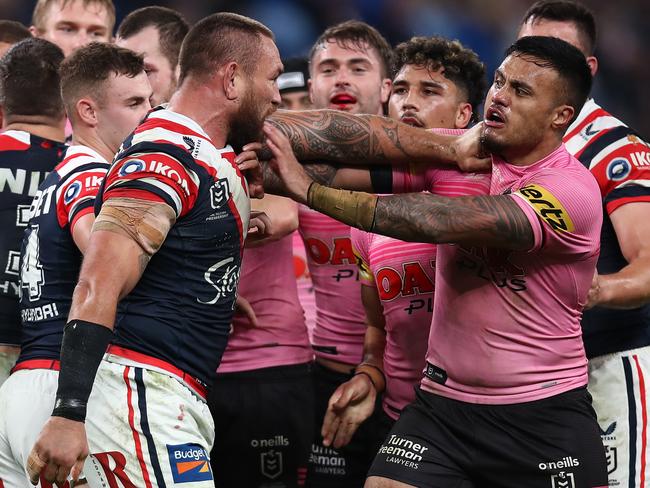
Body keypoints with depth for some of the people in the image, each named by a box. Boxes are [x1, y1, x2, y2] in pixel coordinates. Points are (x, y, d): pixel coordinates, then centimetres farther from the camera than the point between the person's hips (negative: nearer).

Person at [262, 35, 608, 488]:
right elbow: (370, 135, -11)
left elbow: (432, 222, -24)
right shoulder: (470, 152, 2)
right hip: (442, 401, 5)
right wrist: (266, 132, -26)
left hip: (544, 416, -4)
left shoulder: (571, 192, -17)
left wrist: (309, 190, -24)